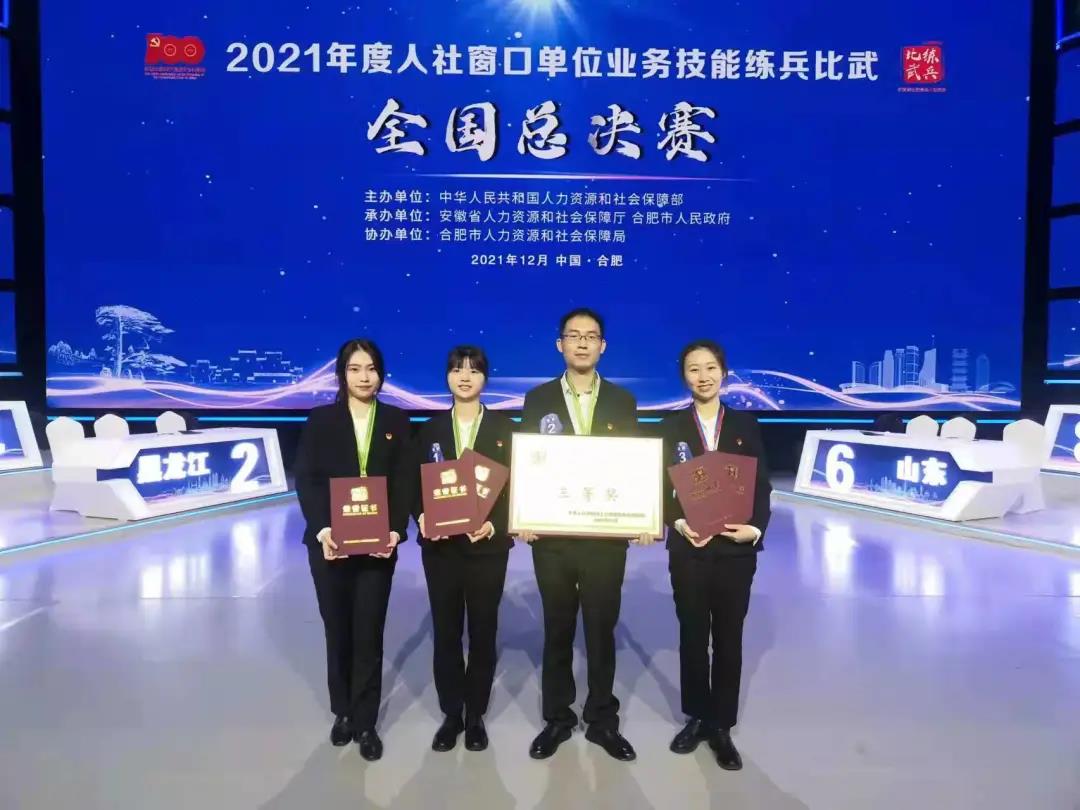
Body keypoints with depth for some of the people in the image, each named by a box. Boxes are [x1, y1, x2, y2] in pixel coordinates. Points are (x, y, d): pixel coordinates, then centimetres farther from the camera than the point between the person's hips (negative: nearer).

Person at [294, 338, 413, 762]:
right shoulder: (320, 420, 2)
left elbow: (404, 483, -1)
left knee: (369, 634, 4)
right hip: (329, 543, 1)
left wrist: (396, 530, -16)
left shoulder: (396, 421, 4)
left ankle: (366, 722, 17)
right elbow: (306, 480, -4)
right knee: (338, 631, 13)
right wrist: (322, 529, -18)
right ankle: (343, 712, 31)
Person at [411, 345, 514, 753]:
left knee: (482, 631, 10)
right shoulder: (430, 429, 7)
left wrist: (495, 524, -18)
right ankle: (451, 714, 26)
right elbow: (417, 485, 5)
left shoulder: (504, 428, 1)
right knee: (446, 632, 9)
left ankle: (476, 715, 26)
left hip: (487, 546, -1)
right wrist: (422, 517, -14)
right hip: (440, 547, 2)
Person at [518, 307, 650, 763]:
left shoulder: (623, 401, 3)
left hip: (607, 536, 0)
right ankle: (557, 718, 29)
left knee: (602, 630, 10)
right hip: (552, 535, 0)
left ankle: (602, 721, 28)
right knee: (557, 630, 13)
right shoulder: (538, 399, 2)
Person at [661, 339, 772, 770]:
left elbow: (761, 485, 1)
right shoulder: (671, 426, 2)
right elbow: (661, 486, -1)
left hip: (736, 550, 0)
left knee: (729, 639, 9)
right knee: (692, 636, 12)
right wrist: (679, 524, -17)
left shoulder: (746, 424, 3)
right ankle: (697, 718, 30)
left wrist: (756, 529, -14)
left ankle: (722, 726, 23)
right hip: (689, 549, 0)